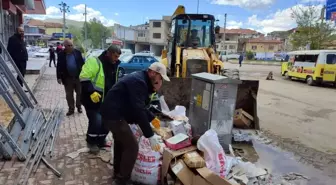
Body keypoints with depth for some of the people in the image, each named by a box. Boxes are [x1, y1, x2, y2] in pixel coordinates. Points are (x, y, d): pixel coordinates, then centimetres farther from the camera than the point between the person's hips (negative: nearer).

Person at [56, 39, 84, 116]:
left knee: (79, 93, 10)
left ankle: (79, 107, 28)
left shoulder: (77, 52, -2)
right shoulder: (61, 54, -3)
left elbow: (82, 63, 2)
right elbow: (59, 66, -1)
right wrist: (59, 77, -6)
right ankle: (71, 109, 20)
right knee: (69, 95, 8)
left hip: (78, 76, 0)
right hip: (67, 78, 0)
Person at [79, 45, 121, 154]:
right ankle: (91, 142, 15)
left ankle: (101, 140, 32)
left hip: (106, 100, 8)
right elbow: (84, 78, -22)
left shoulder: (114, 65, 9)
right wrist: (92, 92, -29)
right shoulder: (94, 62, -17)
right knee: (96, 120, -10)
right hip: (93, 99, -8)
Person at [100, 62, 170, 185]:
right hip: (114, 114, -11)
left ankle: (118, 173, 43)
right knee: (132, 146, -8)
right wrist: (150, 135, -26)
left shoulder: (140, 79, 12)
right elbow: (139, 111, -28)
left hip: (113, 112, 11)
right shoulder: (138, 82, -21)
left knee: (121, 142, 26)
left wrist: (152, 118, 17)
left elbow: (140, 106, 22)